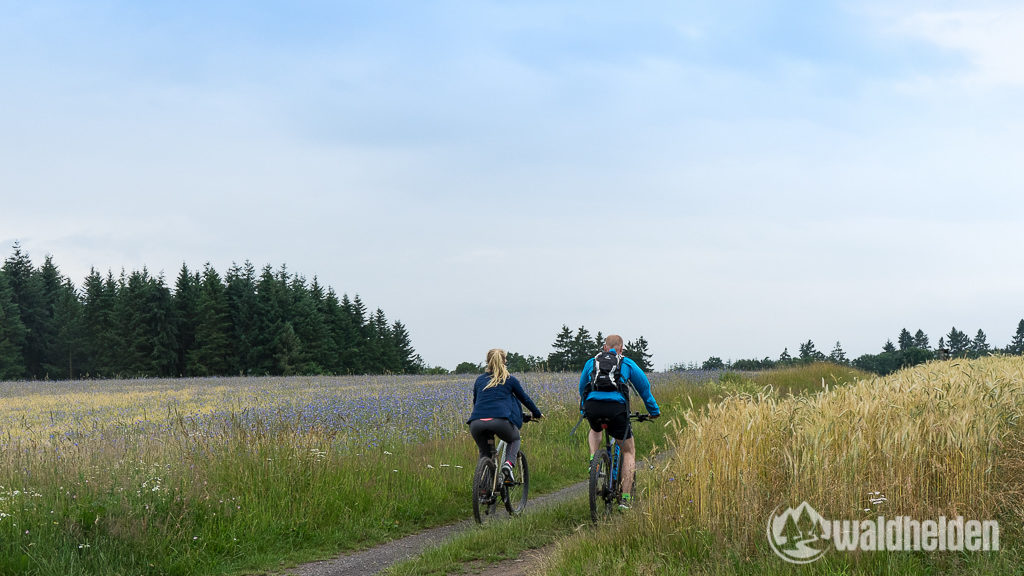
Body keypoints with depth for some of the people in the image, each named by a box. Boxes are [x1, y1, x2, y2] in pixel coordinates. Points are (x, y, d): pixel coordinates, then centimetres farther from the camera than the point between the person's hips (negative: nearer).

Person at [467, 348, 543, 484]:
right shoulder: (510, 380, 17)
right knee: (514, 439, 28)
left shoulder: (480, 380, 23)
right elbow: (524, 398, 27)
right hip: (500, 421, -2)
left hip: (476, 423, 2)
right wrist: (537, 413, 43)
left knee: (484, 452, 27)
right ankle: (508, 463, 1)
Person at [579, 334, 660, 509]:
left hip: (592, 407, 2)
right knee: (629, 451, 15)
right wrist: (654, 410, 36)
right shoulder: (627, 364, 19)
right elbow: (644, 387, 24)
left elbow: (582, 388, 35)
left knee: (595, 430, 40)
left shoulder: (591, 362, 24)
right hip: (616, 407, -2)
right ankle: (625, 498, 6)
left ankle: (593, 460, 13)